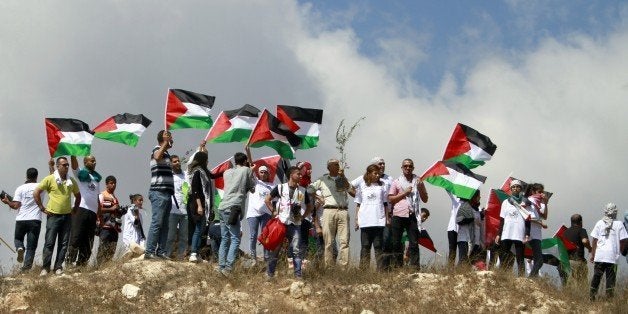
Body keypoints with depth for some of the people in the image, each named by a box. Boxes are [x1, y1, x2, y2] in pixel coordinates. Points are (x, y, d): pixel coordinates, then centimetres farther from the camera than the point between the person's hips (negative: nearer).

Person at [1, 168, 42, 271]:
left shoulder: (20, 188, -2)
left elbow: (16, 205, -6)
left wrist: (7, 201, 11)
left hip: (21, 220, 0)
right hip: (35, 220, 0)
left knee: (18, 238, 23)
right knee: (31, 245, 5)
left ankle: (20, 248, -9)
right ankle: (27, 265, -7)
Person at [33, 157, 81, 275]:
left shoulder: (71, 181, 9)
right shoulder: (50, 179, -4)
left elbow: (78, 196, 25)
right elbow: (36, 193, -3)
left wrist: (75, 208, 14)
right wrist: (42, 208, -5)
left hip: (67, 216, 4)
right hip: (53, 215, -4)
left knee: (64, 244, 3)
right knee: (49, 243, -5)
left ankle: (58, 267, 9)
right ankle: (45, 268, -2)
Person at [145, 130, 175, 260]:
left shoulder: (166, 154, 24)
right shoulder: (157, 149, -4)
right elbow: (157, 157, -31)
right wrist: (166, 141, -26)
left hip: (166, 193, 10)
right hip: (159, 192, -10)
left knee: (164, 224, 7)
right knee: (157, 223, -13)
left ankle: (161, 251, 7)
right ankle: (149, 252, -15)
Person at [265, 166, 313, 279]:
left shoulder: (303, 191, 8)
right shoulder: (280, 188, 0)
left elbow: (309, 207, 18)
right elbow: (267, 200, 8)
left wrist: (303, 216, 3)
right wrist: (274, 212, -1)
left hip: (295, 224, 2)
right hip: (281, 223, -2)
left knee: (296, 249, -3)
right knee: (275, 249, 2)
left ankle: (298, 274, 0)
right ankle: (269, 273, 10)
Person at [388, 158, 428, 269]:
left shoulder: (418, 181, 16)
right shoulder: (396, 182, 13)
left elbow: (425, 199, 15)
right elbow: (390, 199, 6)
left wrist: (420, 188, -1)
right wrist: (404, 193, -5)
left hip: (412, 215, 0)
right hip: (398, 215, 0)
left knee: (414, 243, -5)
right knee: (396, 243, 0)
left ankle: (415, 267, -8)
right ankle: (397, 267, 5)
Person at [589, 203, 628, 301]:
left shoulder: (599, 223, 3)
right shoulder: (619, 224, -1)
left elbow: (595, 240, 4)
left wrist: (592, 254, 11)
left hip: (599, 255, 2)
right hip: (613, 256, -2)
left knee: (596, 276, 10)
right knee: (610, 277, 3)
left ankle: (592, 295, 12)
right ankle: (609, 296, 1)